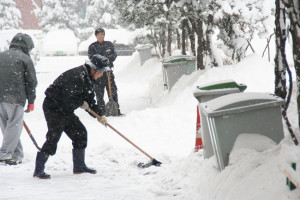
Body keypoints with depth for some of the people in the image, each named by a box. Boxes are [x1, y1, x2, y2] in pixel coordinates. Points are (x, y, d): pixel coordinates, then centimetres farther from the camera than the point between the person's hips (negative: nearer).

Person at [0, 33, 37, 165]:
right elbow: (31, 81, -1)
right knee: (14, 125, -1)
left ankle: (17, 154, 15)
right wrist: (31, 101, 6)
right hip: (15, 98, -5)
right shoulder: (25, 59, 0)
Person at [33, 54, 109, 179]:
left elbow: (90, 100, 17)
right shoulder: (77, 76, -25)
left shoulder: (88, 78, 9)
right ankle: (38, 170, -8)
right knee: (53, 137, -14)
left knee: (80, 133, 10)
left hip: (65, 109, 10)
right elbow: (68, 100, -28)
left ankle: (79, 166, 19)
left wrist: (99, 115, 7)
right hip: (53, 108, -10)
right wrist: (81, 103, -10)